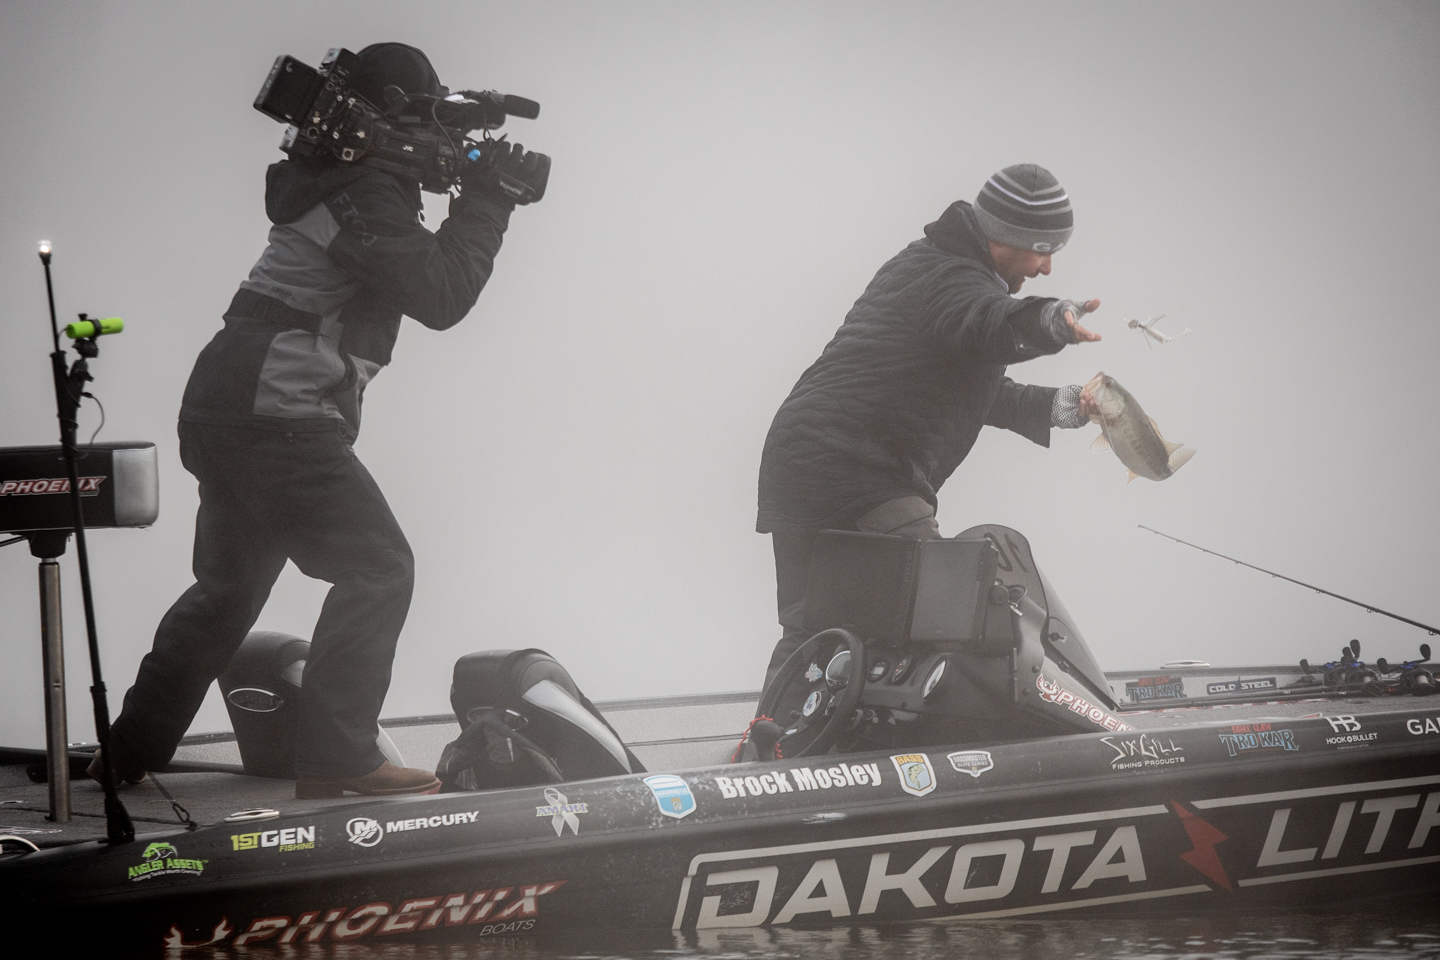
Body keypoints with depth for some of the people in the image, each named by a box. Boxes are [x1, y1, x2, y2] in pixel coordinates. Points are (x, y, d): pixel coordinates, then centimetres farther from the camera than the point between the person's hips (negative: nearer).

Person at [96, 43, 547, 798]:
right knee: (378, 568, -6)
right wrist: (486, 203, -8)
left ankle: (130, 751, 24)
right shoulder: (367, 196, -13)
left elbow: (420, 270, 24)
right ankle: (335, 760, -8)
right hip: (276, 417, -11)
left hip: (221, 409, 11)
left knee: (229, 586, 20)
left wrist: (475, 199, 9)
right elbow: (441, 295, -16)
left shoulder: (336, 182, 18)